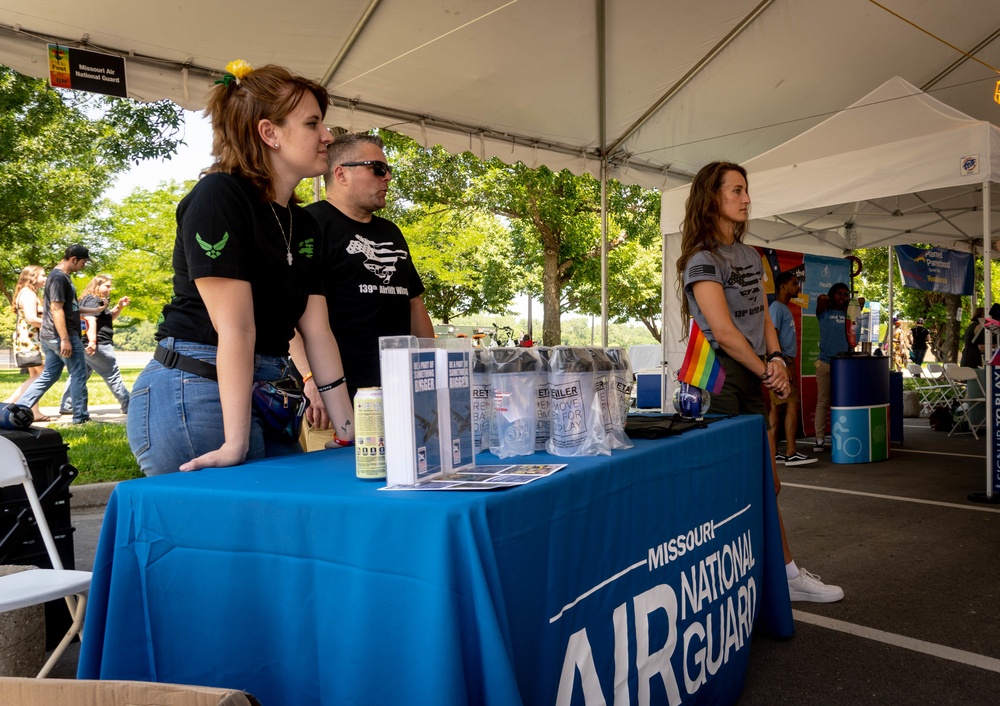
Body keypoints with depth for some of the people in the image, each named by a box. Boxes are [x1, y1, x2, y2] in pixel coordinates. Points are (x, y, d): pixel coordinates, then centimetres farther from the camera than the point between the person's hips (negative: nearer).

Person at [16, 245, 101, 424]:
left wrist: (94, 311, 25)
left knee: (48, 376, 13)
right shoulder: (59, 277, -15)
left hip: (51, 336, 10)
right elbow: (56, 309, -21)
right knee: (79, 374, 0)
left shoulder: (62, 276, 16)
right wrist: (65, 339, -24)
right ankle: (80, 416, 6)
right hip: (61, 335, -10)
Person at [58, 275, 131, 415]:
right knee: (112, 375, -7)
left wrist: (119, 306, 14)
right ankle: (128, 406, -4)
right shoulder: (93, 300, -11)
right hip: (98, 345, -11)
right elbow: (90, 320, -25)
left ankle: (66, 406, 12)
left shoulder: (94, 300, 23)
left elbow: (109, 317, 31)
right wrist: (92, 341, -35)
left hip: (84, 345, 11)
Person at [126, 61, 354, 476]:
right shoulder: (218, 196, -12)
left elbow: (317, 332, 8)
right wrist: (236, 445, -21)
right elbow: (235, 328, -20)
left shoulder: (302, 225, 12)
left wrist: (349, 432, 5)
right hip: (197, 395, -8)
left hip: (265, 396, 8)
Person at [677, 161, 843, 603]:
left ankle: (788, 575, 23)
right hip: (719, 380, -8)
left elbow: (763, 318, 14)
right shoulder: (702, 259, -10)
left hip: (753, 381, 8)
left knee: (767, 484, 13)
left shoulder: (750, 257, 16)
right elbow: (724, 332, -17)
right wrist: (768, 371, -10)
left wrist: (777, 360, -4)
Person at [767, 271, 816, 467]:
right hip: (781, 363, -10)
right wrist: (783, 364, -21)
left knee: (777, 407, 7)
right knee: (792, 405, -10)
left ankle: (772, 453, 8)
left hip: (786, 362, 10)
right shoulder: (776, 308, -10)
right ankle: (791, 454, -8)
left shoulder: (784, 309, 20)